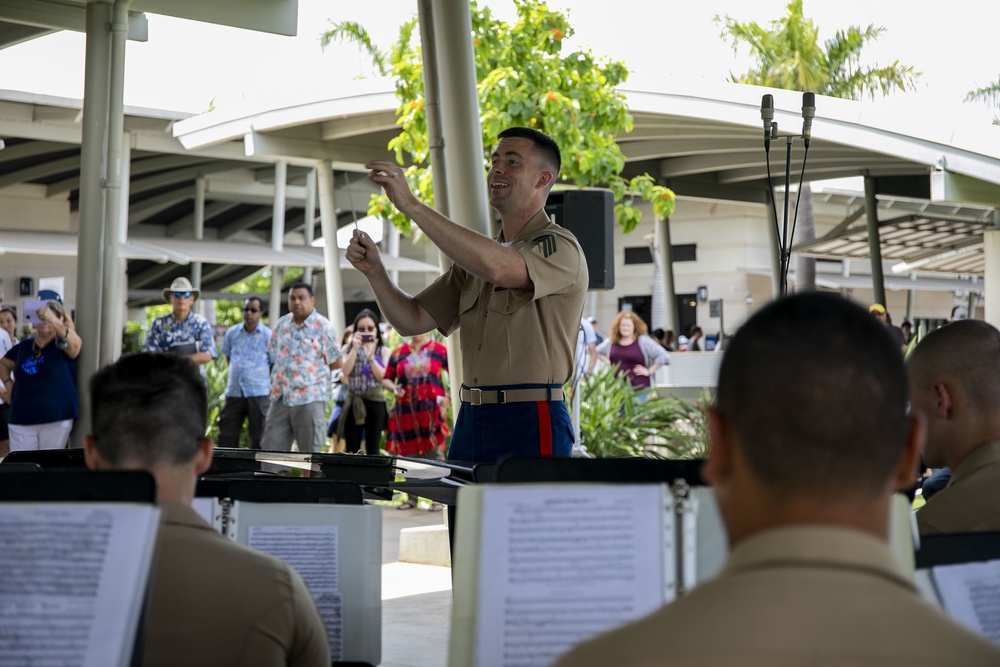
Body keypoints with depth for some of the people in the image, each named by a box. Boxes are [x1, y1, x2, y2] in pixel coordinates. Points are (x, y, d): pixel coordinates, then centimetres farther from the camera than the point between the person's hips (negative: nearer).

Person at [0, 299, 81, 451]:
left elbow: (75, 344, -30)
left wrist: (54, 321, -43)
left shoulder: (62, 344, -4)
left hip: (56, 420, -4)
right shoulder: (24, 345, 11)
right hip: (21, 419, 4)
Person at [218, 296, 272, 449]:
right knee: (226, 437, 4)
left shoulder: (268, 335, -2)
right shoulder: (232, 333, 9)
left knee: (258, 438, 3)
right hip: (234, 392, 4)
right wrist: (236, 375, 14)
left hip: (258, 393, -3)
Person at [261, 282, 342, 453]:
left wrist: (314, 371, 1)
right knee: (271, 449, 5)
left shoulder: (322, 326, -6)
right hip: (280, 397, 5)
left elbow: (335, 363, -2)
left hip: (310, 398, -5)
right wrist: (277, 378, 7)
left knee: (310, 453, 1)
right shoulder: (281, 324, 10)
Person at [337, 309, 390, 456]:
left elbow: (382, 376, -7)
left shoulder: (383, 351, 7)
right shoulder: (348, 349, 8)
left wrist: (371, 355, -14)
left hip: (375, 401, 0)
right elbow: (345, 371, -9)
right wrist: (355, 348, -13)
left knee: (372, 449, 4)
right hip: (354, 402, 1)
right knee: (351, 449, 1)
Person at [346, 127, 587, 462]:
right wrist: (374, 270, -5)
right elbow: (413, 320, 14)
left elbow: (495, 267, -30)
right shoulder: (477, 255, 17)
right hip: (470, 421, 7)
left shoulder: (559, 247, -8)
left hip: (530, 423, -7)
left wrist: (411, 204, -27)